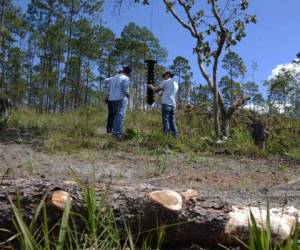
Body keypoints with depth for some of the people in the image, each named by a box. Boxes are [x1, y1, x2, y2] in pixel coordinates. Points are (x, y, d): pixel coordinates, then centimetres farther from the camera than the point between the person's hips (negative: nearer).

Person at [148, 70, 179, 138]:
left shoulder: (165, 82, 0)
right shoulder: (176, 84, 21)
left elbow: (156, 91, 2)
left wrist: (151, 87, 23)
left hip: (166, 104, -6)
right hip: (173, 105, 6)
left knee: (166, 122, -7)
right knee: (173, 122, 9)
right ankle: (175, 137, 5)